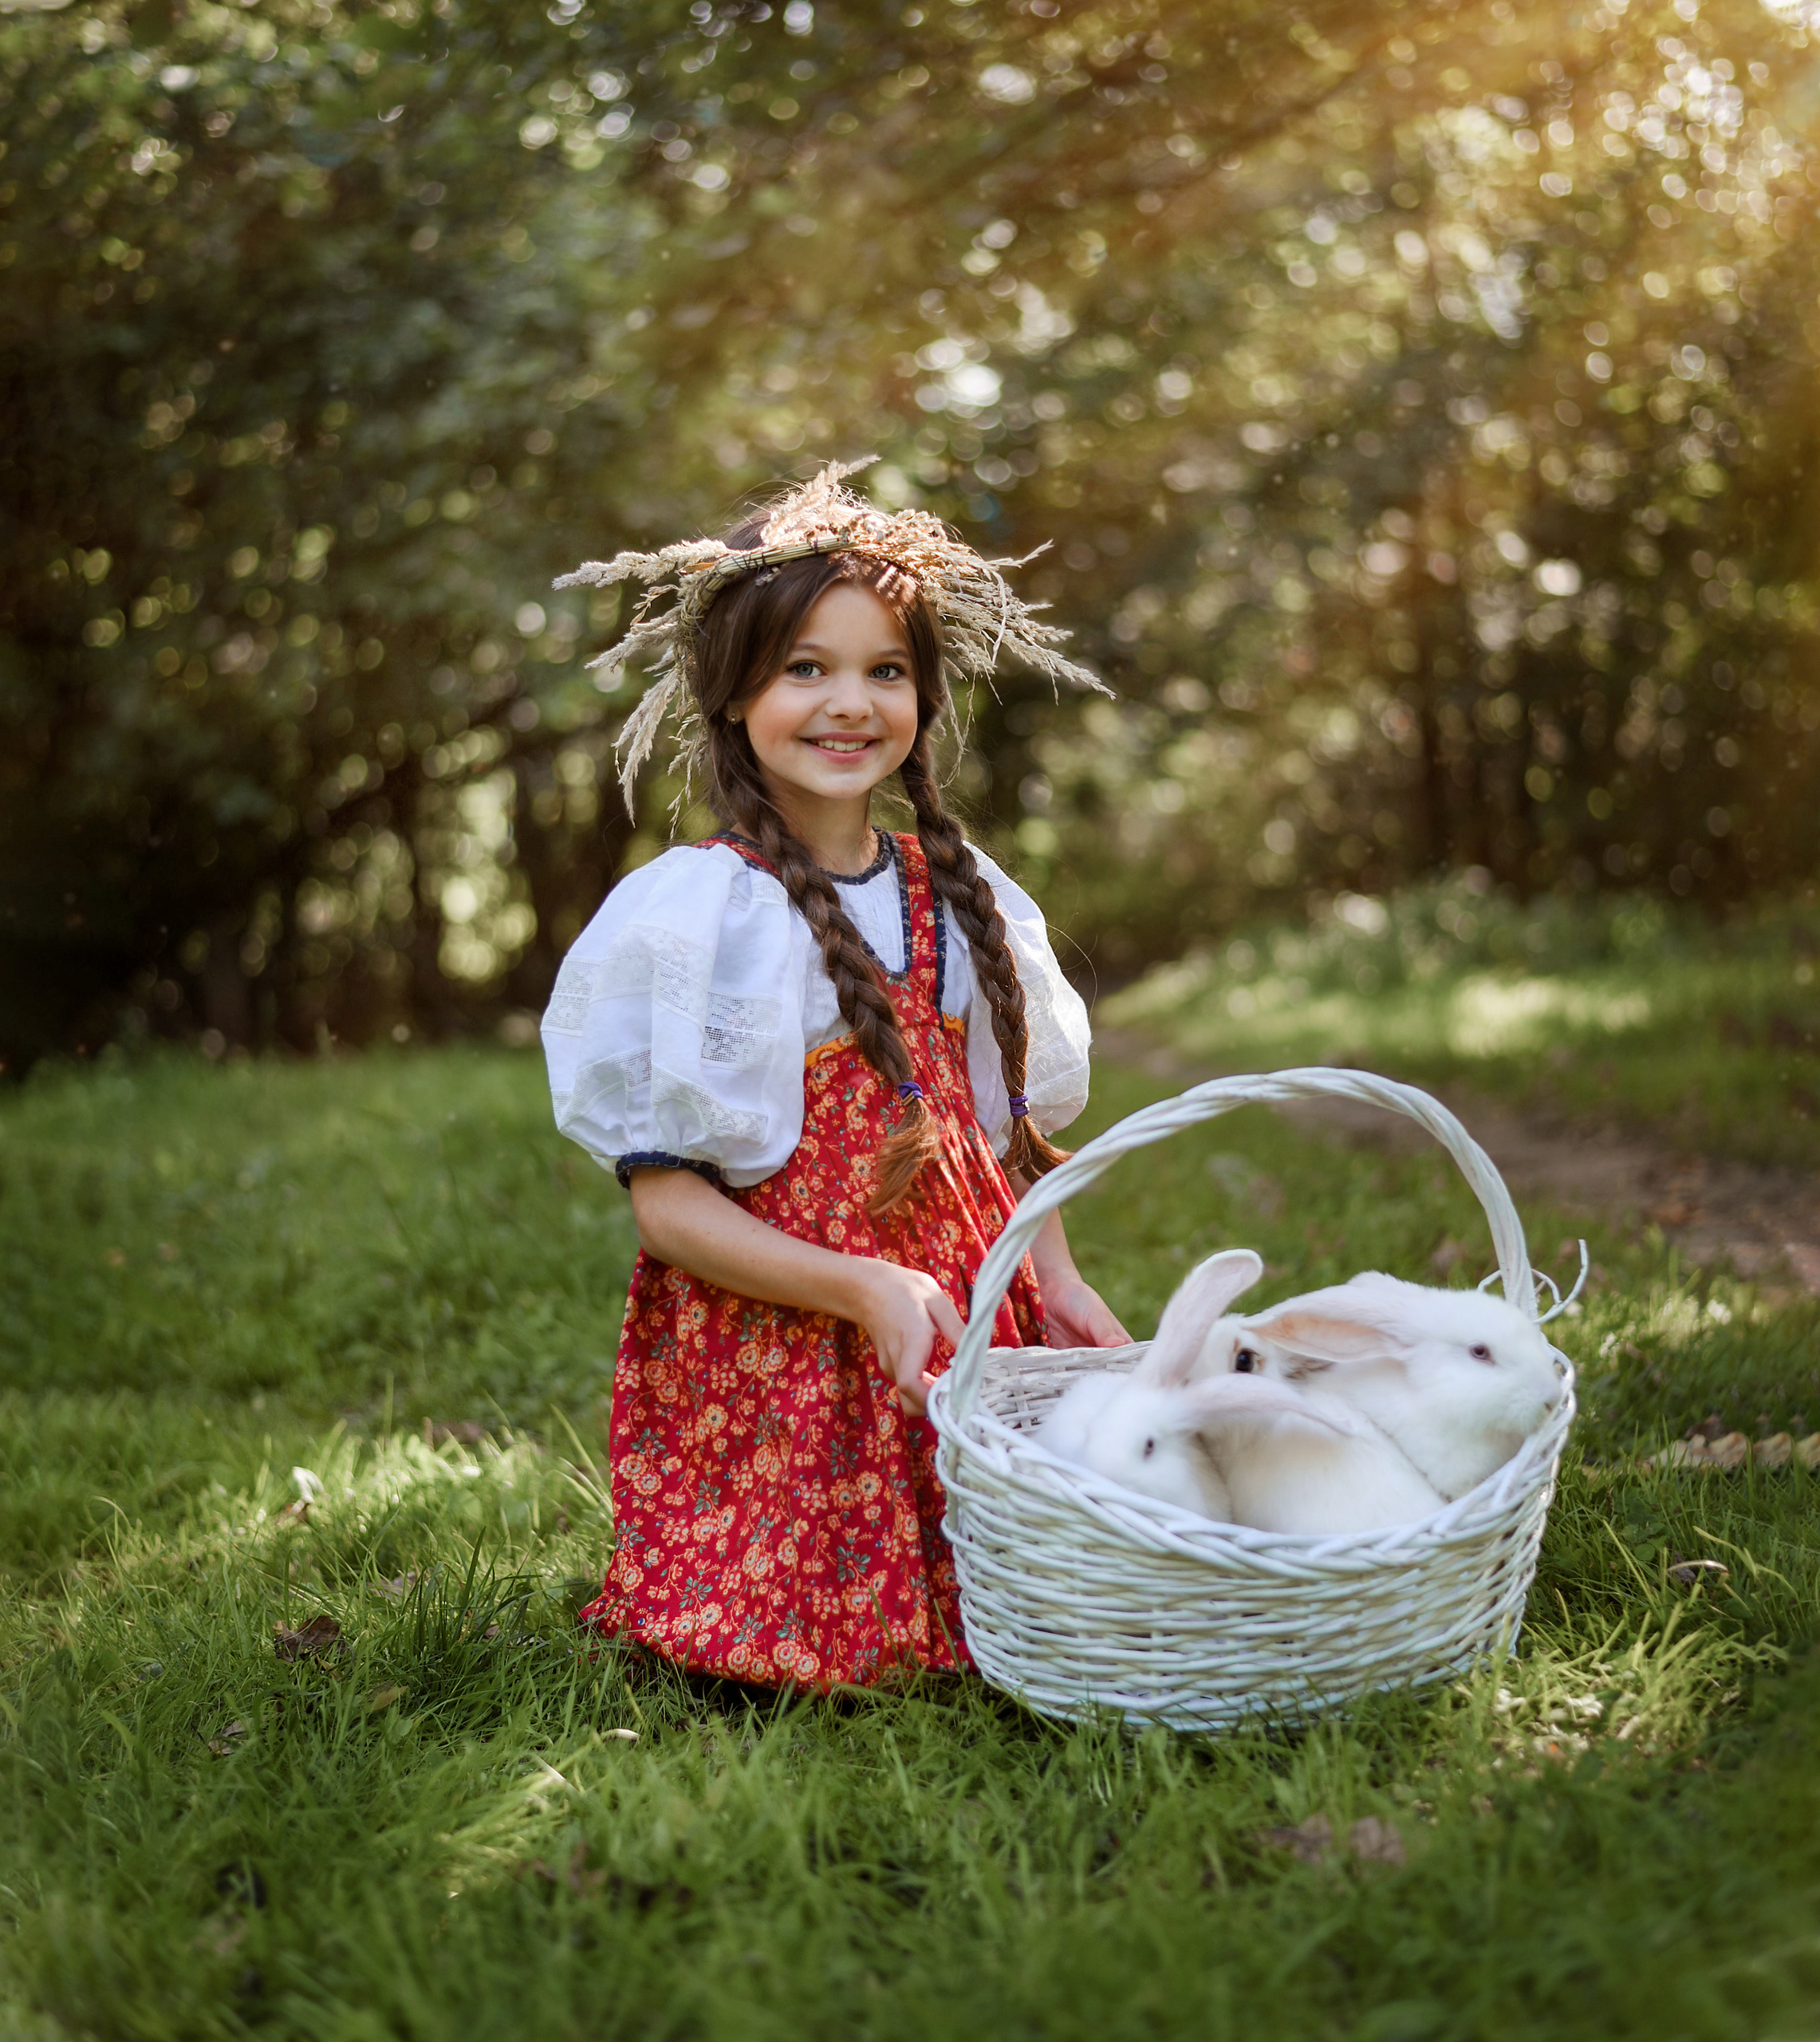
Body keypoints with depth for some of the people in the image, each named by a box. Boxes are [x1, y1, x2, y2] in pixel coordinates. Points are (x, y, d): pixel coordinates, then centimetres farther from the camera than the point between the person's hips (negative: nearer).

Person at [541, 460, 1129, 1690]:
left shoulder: (961, 898, 9)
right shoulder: (694, 911, -9)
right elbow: (667, 1205, -11)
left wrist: (1059, 1282, 1)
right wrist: (866, 1290, -20)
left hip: (967, 1329, 6)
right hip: (771, 1354, -5)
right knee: (822, 1645, -13)